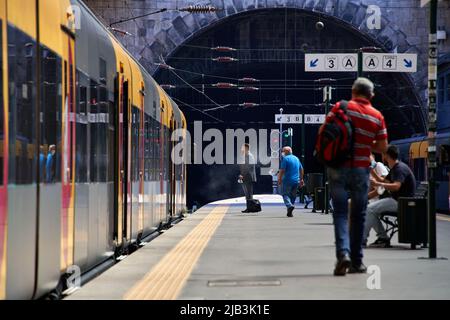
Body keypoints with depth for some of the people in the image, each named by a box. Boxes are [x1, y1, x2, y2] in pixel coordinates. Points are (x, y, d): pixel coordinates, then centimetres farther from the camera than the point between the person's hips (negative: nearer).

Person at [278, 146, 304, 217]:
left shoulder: (285, 158, -7)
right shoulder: (296, 158, 15)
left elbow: (282, 170, -14)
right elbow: (301, 169, 20)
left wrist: (279, 179, -8)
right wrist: (301, 179, 25)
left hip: (287, 180, -6)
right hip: (296, 181, 6)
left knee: (285, 194, -2)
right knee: (293, 195, 12)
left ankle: (290, 205, -27)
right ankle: (289, 212, 14)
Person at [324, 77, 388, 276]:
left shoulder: (341, 107, -2)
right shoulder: (377, 116, 2)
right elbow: (383, 147, 4)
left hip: (338, 168, -1)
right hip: (361, 169, 1)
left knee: (340, 212, 1)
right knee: (358, 215, 11)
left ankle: (343, 252, -20)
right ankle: (356, 262, 15)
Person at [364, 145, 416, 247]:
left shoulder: (400, 168, -17)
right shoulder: (394, 168, 16)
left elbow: (396, 186, -31)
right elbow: (383, 181, 27)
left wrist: (378, 184, -35)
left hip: (400, 201, -11)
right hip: (395, 199, 11)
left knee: (370, 209, -17)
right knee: (371, 209, 8)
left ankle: (362, 239, -12)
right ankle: (383, 238, 5)